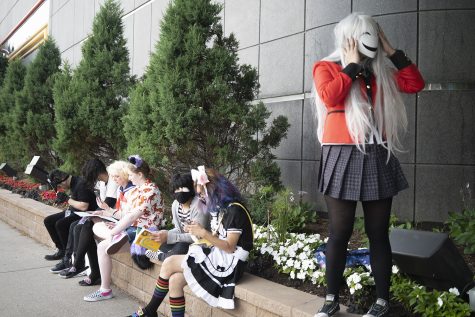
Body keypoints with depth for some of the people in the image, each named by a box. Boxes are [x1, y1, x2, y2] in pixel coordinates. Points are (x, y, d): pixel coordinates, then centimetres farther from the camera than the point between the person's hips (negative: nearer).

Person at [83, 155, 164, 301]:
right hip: (131, 227, 10)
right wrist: (114, 231, 0)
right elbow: (128, 211, 12)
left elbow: (133, 216, -24)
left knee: (102, 247, -18)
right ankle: (118, 237, -22)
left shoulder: (150, 191, -18)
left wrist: (113, 232, -21)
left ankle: (105, 290, -11)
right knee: (97, 226, 8)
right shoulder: (138, 188, 13)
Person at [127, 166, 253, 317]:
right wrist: (197, 232, -3)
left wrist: (204, 233, -23)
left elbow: (229, 247, -17)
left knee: (169, 263, -8)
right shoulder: (219, 207, 13)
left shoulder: (234, 210, -15)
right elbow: (217, 237, 12)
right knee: (175, 280, -10)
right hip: (218, 256, 9)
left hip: (228, 263, -9)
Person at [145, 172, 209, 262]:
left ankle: (160, 256, -5)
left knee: (181, 247, -32)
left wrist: (169, 236, -34)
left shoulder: (198, 206, -22)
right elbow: (179, 229, 7)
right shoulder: (176, 204, 0)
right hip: (184, 241, 6)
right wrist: (165, 234, -15)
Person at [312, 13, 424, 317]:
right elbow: (330, 97, -13)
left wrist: (392, 52, 9)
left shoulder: (380, 72, 18)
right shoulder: (327, 67, 6)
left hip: (378, 158, 4)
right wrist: (352, 64, -4)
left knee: (378, 234, 6)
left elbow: (416, 84, 10)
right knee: (340, 233, 0)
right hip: (344, 158, -3)